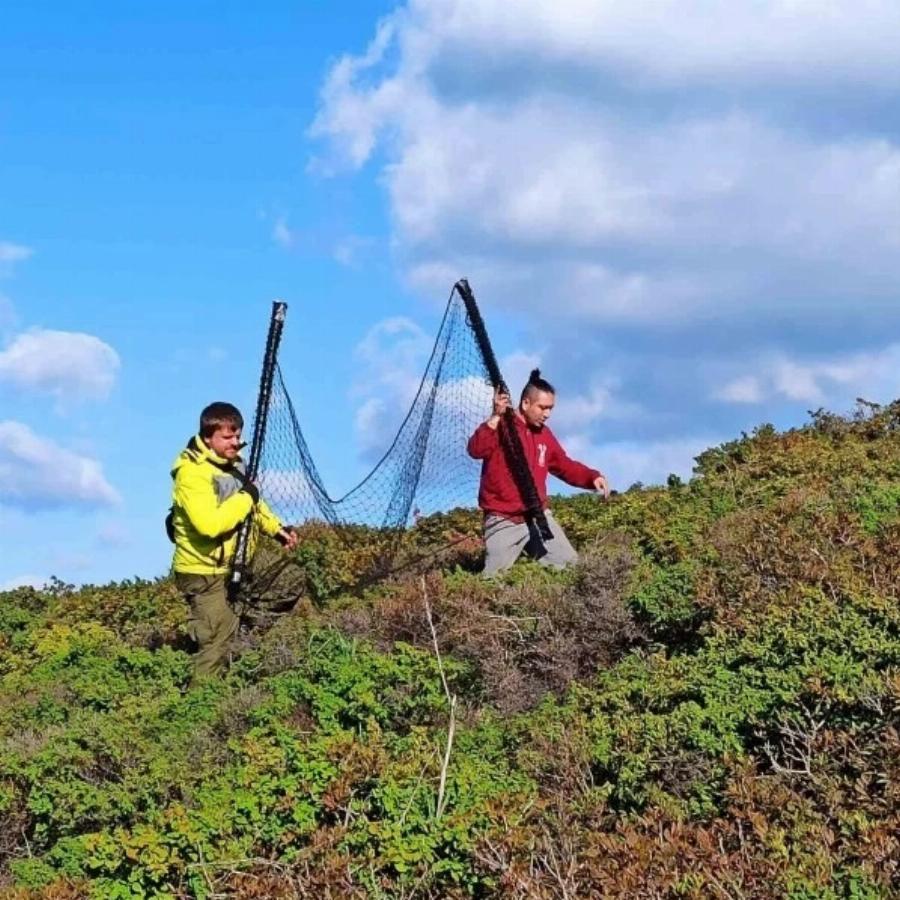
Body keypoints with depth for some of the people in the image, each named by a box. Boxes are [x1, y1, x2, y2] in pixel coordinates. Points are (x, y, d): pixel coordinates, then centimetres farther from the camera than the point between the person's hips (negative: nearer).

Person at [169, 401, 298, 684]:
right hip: (204, 572, -9)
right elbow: (209, 523, -36)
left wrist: (276, 528, 6)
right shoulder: (192, 473, -24)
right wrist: (245, 498, -24)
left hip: (236, 564, 9)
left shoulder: (233, 462, 5)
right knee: (217, 644, -8)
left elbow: (253, 504, 21)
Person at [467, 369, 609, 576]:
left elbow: (565, 466, 20)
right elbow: (476, 450, -27)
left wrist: (592, 477, 4)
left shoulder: (544, 434, 10)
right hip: (504, 521, -6)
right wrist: (495, 417, -35)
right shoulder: (500, 427, -10)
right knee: (495, 577, -11)